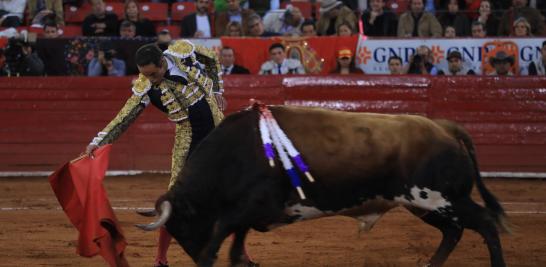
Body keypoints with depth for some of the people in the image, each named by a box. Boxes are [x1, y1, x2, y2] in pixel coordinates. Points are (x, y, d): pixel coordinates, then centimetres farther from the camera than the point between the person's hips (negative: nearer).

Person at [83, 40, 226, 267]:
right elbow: (124, 118, -19)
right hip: (188, 140, -2)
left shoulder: (183, 51, -12)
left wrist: (216, 90, 8)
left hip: (217, 128, 2)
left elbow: (210, 59, 9)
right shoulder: (145, 88, -17)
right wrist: (97, 142, -30)